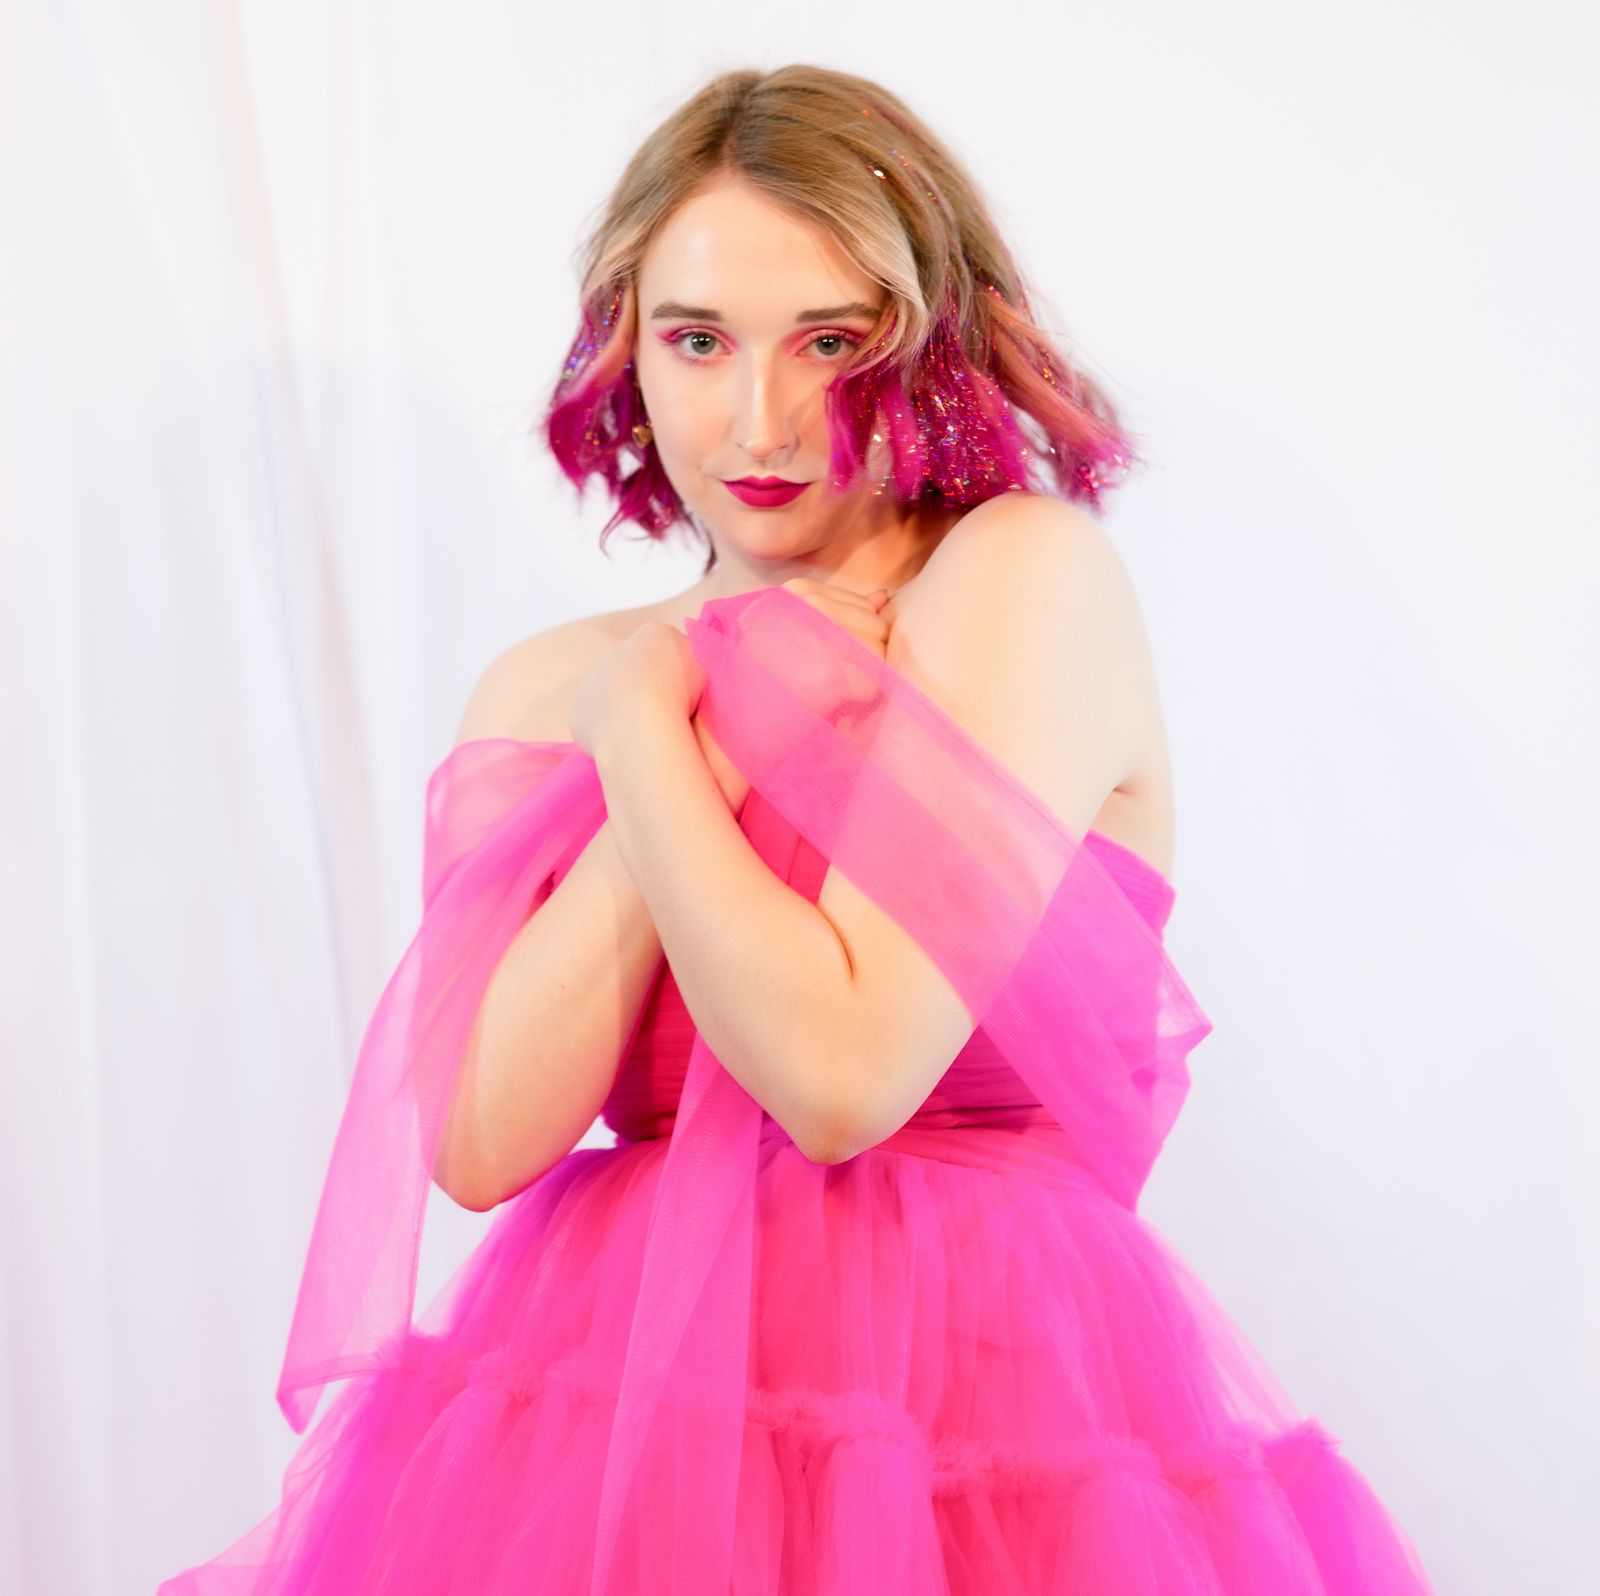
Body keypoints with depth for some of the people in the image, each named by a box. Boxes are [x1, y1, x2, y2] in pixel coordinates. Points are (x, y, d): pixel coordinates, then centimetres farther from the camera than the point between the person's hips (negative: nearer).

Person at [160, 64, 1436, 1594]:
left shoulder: (1032, 575, -6)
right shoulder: (545, 691, 9)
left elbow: (843, 1078, -16)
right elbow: (483, 1143, -6)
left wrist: (648, 732, -7)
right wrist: (699, 751, -9)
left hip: (987, 1404, -3)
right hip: (604, 1392, 4)